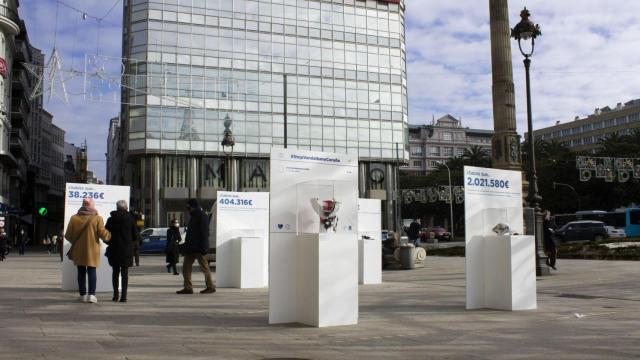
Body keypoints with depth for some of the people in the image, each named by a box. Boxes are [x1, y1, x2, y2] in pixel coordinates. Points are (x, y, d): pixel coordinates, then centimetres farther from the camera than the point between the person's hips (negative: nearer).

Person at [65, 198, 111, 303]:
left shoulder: (74, 218, -1)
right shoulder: (97, 218, -8)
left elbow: (68, 235, 2)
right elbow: (103, 234, -9)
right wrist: (109, 236, 12)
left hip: (78, 250, 2)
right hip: (92, 249, -2)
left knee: (81, 272, 10)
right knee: (92, 271, 4)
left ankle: (83, 295, 12)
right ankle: (91, 294, -5)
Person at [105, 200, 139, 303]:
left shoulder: (111, 220, -2)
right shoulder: (130, 220, -4)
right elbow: (136, 236, -2)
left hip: (114, 249, 1)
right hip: (127, 250, -1)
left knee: (115, 272, 13)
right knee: (124, 273, 4)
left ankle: (115, 294, 13)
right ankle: (123, 296, -1)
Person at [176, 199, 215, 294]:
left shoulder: (202, 216, -10)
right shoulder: (193, 217, 19)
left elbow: (204, 233, -17)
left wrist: (203, 247, -22)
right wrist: (186, 246, 20)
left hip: (198, 248, -10)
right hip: (190, 248, 10)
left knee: (204, 267, -2)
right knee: (186, 267, 4)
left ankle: (210, 287, 6)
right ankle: (188, 288, 5)